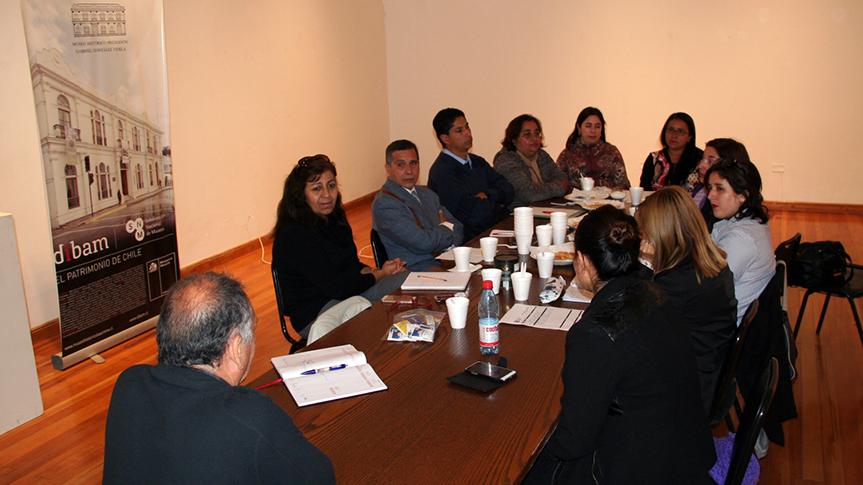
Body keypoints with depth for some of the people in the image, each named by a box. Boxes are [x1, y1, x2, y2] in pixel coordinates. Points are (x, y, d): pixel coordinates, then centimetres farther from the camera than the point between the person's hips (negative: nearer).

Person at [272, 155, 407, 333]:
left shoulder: (335, 217, 7)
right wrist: (380, 274, -10)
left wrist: (374, 271, -11)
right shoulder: (293, 236, -21)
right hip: (314, 313, -9)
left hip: (346, 293, 9)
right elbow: (334, 287, -21)